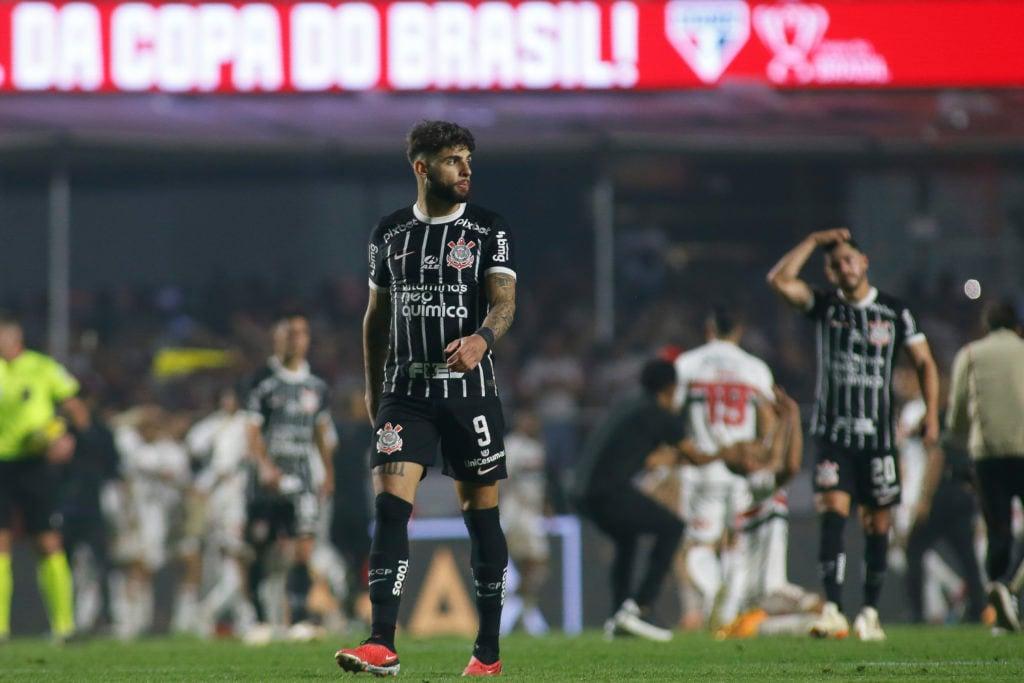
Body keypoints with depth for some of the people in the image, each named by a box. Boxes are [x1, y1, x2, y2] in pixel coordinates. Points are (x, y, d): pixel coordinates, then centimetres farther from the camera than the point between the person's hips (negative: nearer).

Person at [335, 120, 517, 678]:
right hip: (406, 389, 1)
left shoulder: (487, 229, 2)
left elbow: (503, 300, -10)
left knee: (481, 514, 3)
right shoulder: (389, 233, 9)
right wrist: (372, 386, 19)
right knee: (390, 505, -13)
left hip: (470, 387, -1)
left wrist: (481, 338, -31)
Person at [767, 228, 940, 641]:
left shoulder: (894, 313, 3)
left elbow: (924, 363, 7)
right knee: (834, 512, -15)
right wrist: (814, 241, -8)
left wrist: (931, 414, -3)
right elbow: (779, 281, -10)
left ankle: (870, 611, 14)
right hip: (834, 432, -1)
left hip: (878, 434, 1)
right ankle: (832, 610, -21)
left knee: (877, 522, 4)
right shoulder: (825, 306, 4)